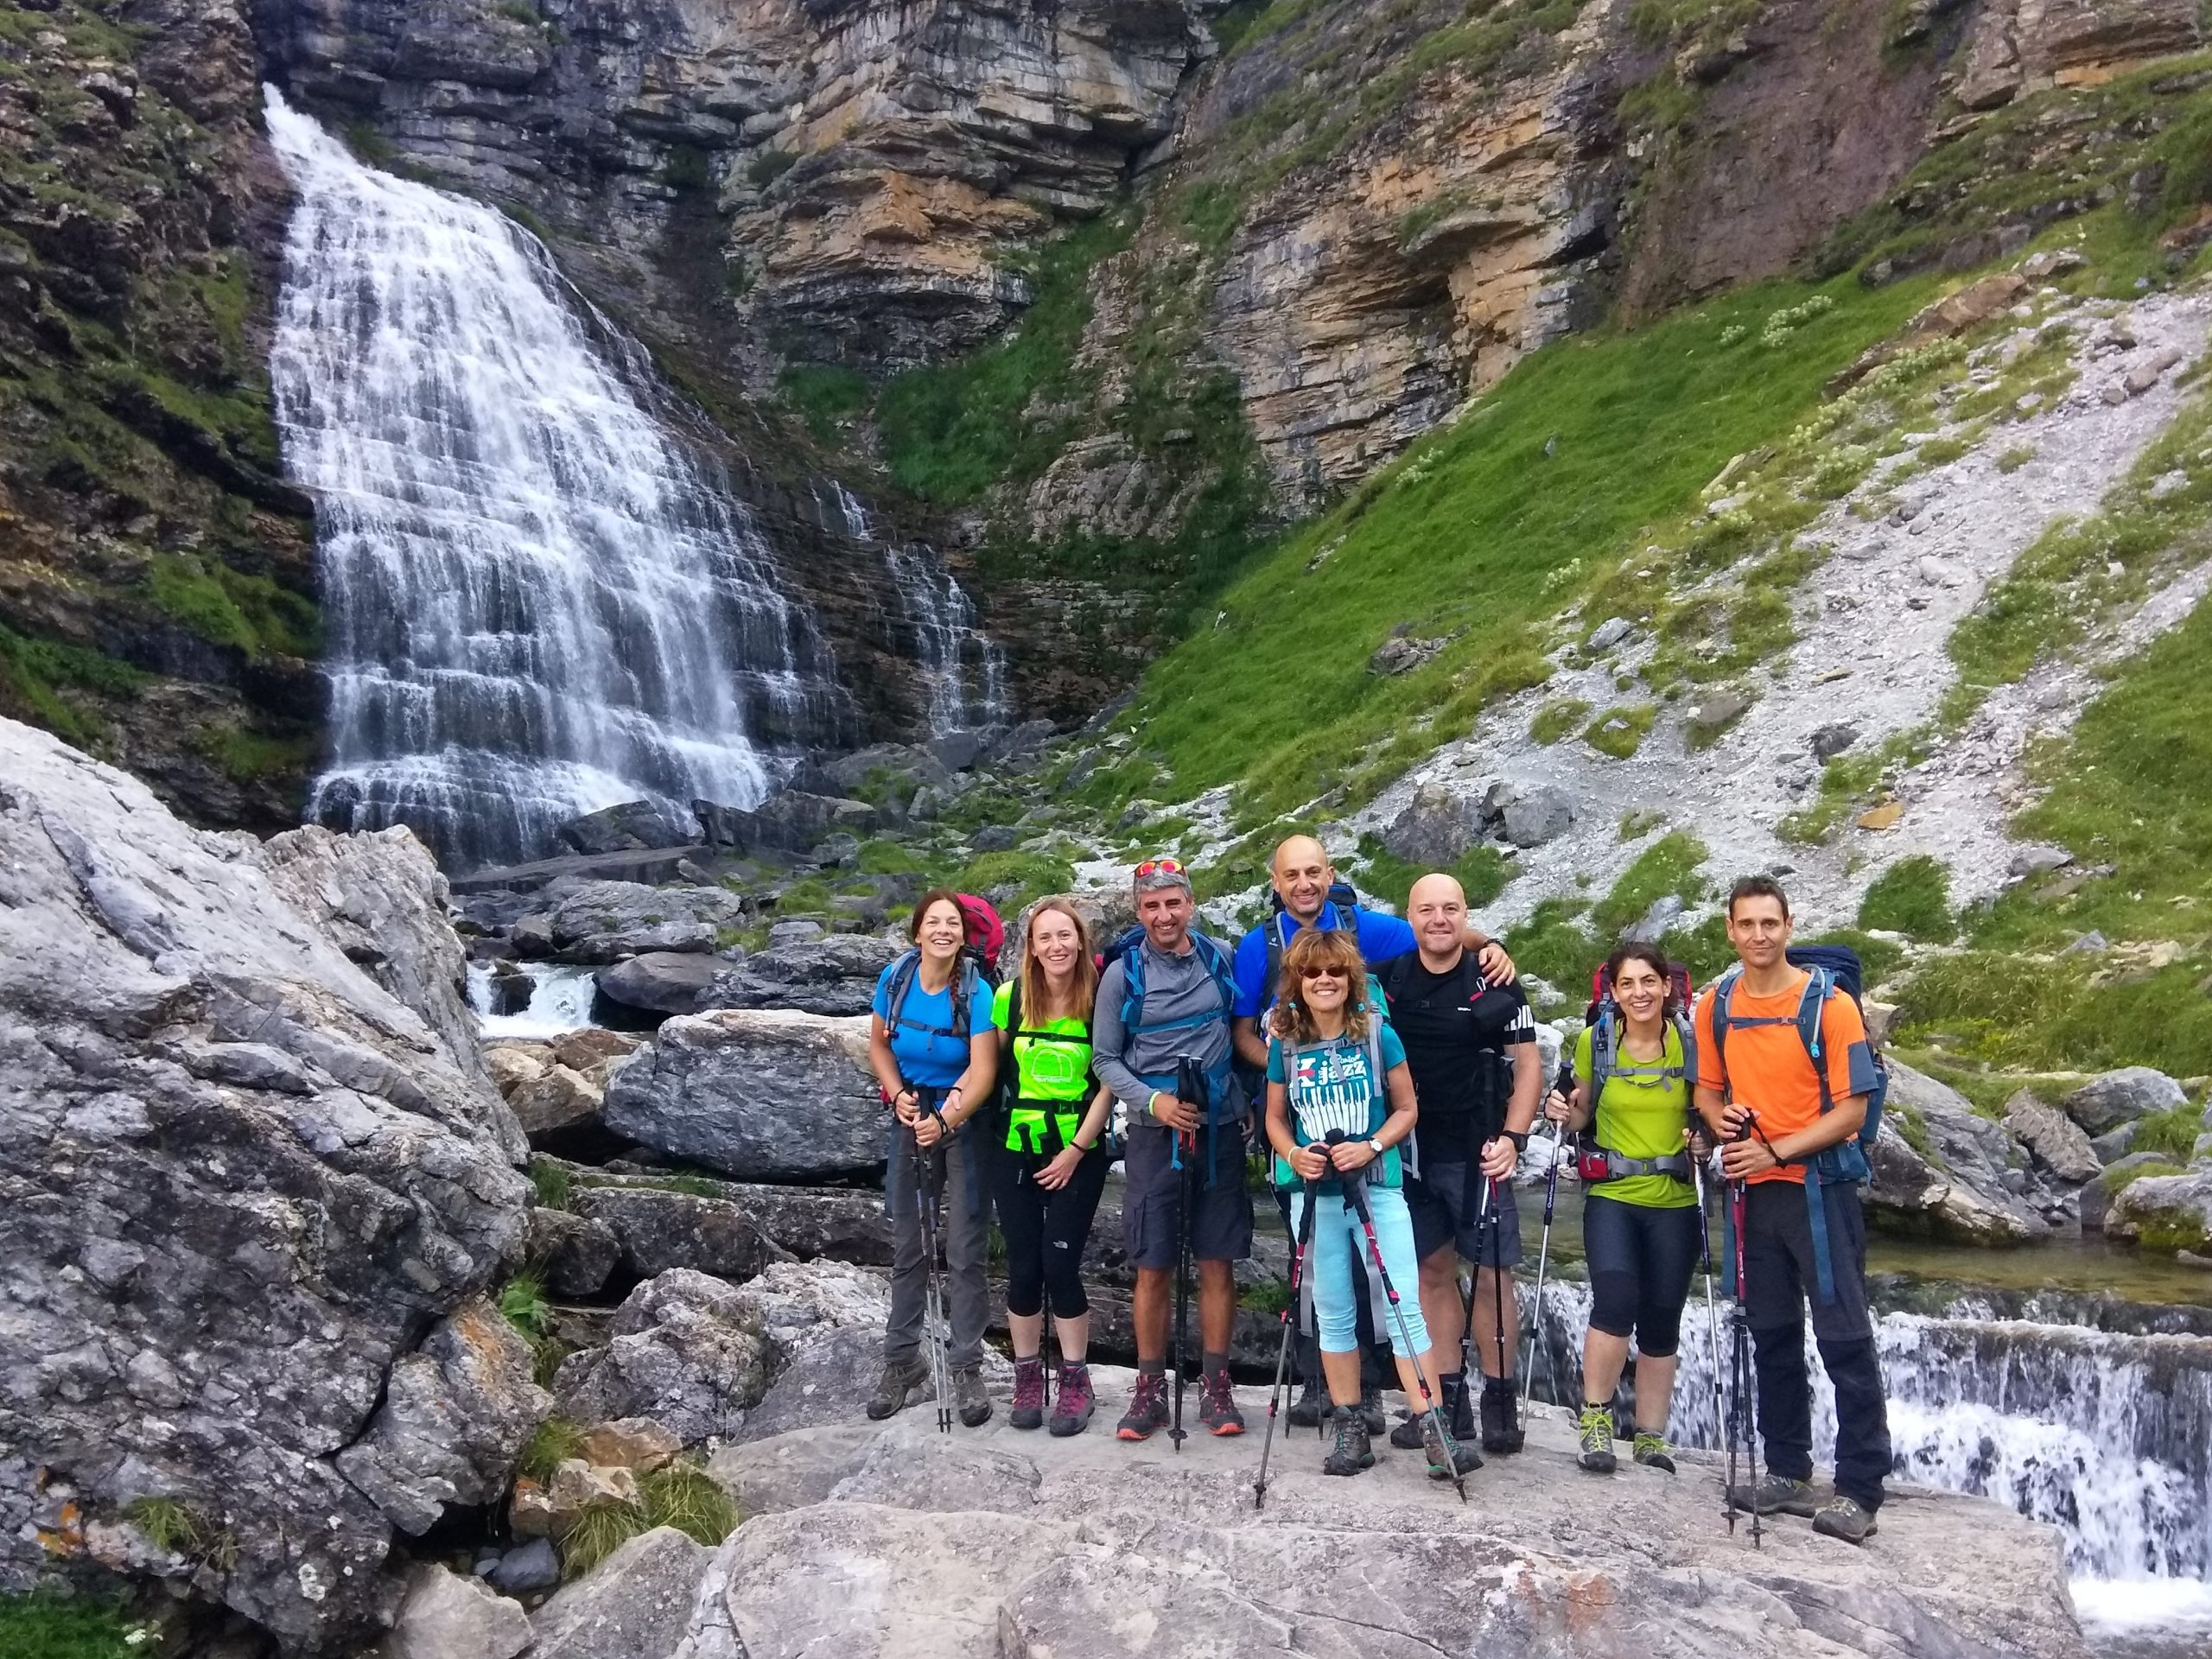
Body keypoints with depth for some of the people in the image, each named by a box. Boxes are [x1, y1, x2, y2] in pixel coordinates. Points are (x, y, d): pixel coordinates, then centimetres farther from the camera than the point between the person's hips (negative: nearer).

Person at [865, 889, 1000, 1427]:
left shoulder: (976, 993, -20)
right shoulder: (895, 979, -9)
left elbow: (983, 1072, -26)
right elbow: (879, 1045, 6)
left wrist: (945, 1122, -40)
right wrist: (898, 1094, -10)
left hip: (964, 1120, -3)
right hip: (911, 1116, 4)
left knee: (964, 1248, -4)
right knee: (906, 1242, 10)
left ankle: (966, 1368, 4)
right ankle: (902, 1360, 21)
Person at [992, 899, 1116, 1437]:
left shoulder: (1101, 1001, -8)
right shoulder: (1010, 997, -3)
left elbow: (1107, 1084, -6)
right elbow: (992, 1065, 8)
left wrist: (1077, 1148, -9)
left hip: (1079, 1153, -2)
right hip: (1016, 1151, 2)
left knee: (1061, 1265, -6)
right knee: (1023, 1268, 4)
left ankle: (1075, 1382, 11)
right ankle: (1027, 1378, 21)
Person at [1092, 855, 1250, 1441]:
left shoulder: (1220, 961, 3)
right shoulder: (1122, 974, -2)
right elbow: (1106, 1059, 1)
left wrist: (1249, 1101, 8)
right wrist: (1153, 1102, -13)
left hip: (1220, 1129, 1)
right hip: (1154, 1132, -1)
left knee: (1218, 1264, 4)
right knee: (1154, 1268, 2)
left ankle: (1216, 1387, 14)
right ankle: (1150, 1389, 13)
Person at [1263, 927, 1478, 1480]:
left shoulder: (1377, 1033, -2)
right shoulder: (1286, 1044, 2)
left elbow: (1406, 1109, 2)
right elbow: (1275, 1118, 11)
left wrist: (1371, 1147, -15)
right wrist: (1293, 1155, -10)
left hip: (1378, 1187, -2)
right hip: (1315, 1194, 2)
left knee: (1405, 1306, -8)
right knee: (1334, 1315, 9)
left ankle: (1433, 1433, -5)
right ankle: (1350, 1431, 19)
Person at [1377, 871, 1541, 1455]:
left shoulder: (1495, 984, -6)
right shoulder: (1387, 980, 2)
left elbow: (1528, 1065, -3)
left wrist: (1512, 1138, -13)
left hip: (1477, 1154, -3)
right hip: (1411, 1150, 3)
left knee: (1491, 1274, -2)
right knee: (1434, 1270, 9)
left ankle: (1500, 1399, 9)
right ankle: (1450, 1400, 17)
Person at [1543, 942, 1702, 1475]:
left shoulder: (1692, 1042, -3)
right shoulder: (1595, 1041, -2)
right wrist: (1564, 1113, -10)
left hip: (1675, 1202, 1)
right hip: (1611, 1196, -1)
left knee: (1661, 1321, 6)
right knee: (1616, 1299, -20)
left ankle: (1651, 1437, 21)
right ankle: (1595, 1418, -3)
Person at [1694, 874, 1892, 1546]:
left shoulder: (1829, 1003, -10)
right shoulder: (1716, 1006, 4)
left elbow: (1852, 1108, -12)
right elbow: (1707, 1088, 15)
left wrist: (1774, 1151, -19)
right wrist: (1720, 1118, -8)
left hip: (1819, 1187, -5)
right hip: (1753, 1190, 5)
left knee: (1845, 1339, -3)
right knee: (1773, 1336, 13)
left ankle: (1859, 1490, 2)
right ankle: (1787, 1473, 24)